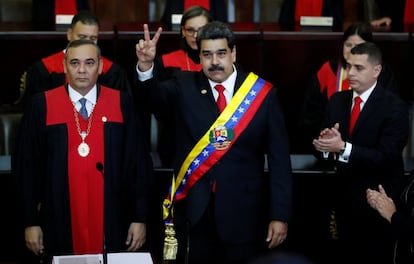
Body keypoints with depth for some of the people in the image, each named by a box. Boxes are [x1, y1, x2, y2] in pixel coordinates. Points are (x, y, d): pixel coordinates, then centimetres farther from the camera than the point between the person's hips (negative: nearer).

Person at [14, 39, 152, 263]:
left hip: (111, 224, 1)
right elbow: (27, 165, 2)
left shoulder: (122, 104, 2)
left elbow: (138, 162, 3)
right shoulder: (41, 105, 0)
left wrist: (139, 218, 0)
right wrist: (30, 222, 0)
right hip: (59, 225, 0)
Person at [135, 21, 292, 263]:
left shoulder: (263, 93, -2)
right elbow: (157, 96, -18)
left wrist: (280, 215, -4)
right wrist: (146, 67, -38)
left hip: (243, 214, -1)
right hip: (193, 212, 1)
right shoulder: (185, 87, 2)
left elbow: (279, 159, -1)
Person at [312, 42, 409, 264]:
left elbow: (386, 156, -22)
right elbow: (326, 144, 3)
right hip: (344, 198, 5)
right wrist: (324, 144, -22)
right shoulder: (337, 100, 5)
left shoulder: (394, 107, -14)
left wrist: (342, 147, -31)